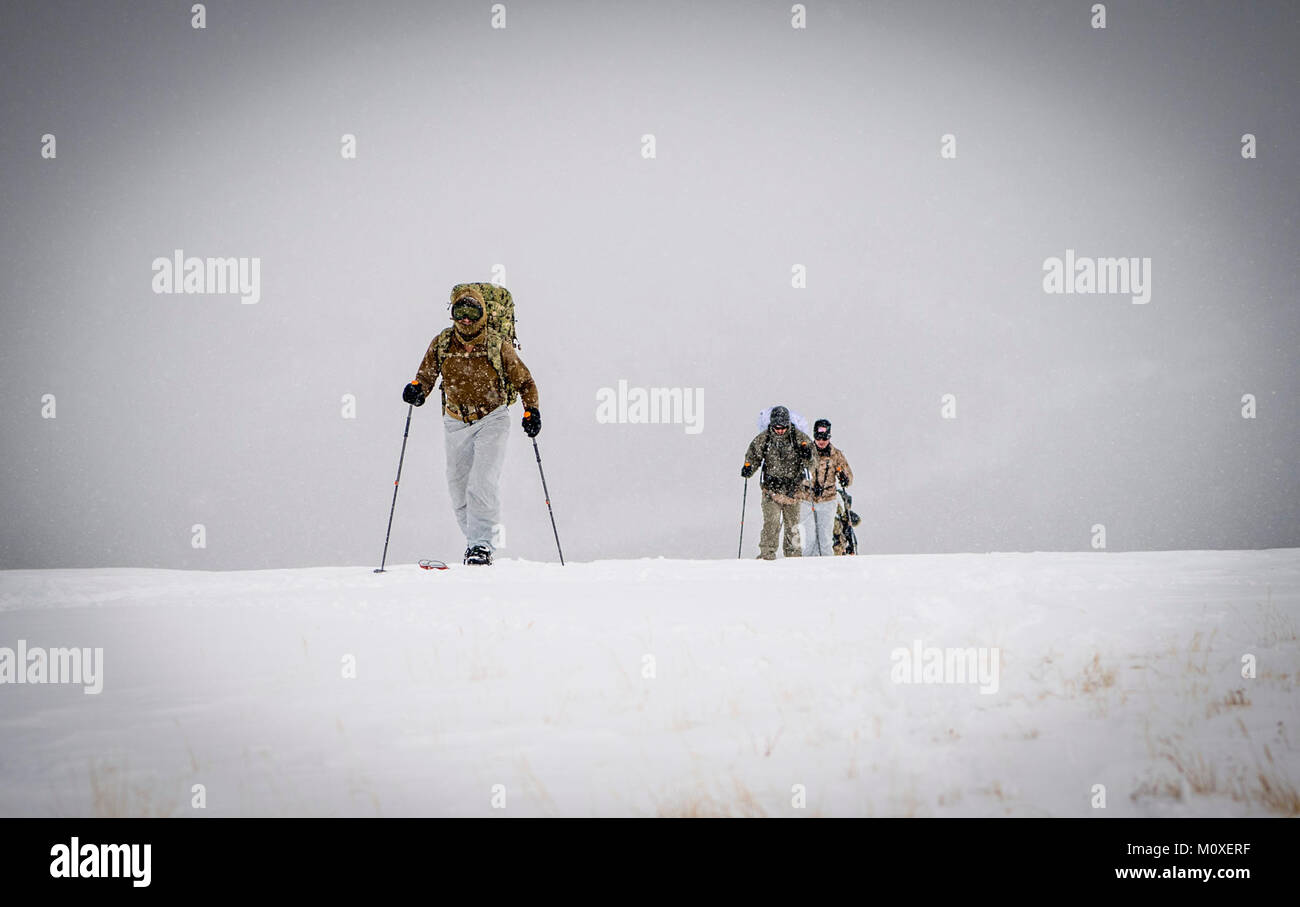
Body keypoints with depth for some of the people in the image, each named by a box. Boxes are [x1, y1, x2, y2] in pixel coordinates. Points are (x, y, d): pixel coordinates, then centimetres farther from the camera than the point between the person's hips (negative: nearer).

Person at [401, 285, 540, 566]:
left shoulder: (499, 346, -8)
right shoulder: (441, 344, -3)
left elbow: (524, 381, 3)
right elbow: (426, 376, 7)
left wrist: (531, 411, -9)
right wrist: (416, 390, -15)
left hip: (492, 419, -3)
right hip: (456, 423, 3)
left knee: (483, 482, -18)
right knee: (458, 487, 5)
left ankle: (481, 543, -15)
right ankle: (474, 538, 21)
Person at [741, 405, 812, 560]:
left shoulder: (798, 437, -3)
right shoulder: (763, 439, -1)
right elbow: (754, 455, 9)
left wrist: (806, 452, -22)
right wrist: (748, 467, -11)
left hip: (792, 487, 1)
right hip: (771, 487, -1)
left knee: (793, 522, 10)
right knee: (772, 522, -14)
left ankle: (793, 553, 23)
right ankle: (767, 552, -8)